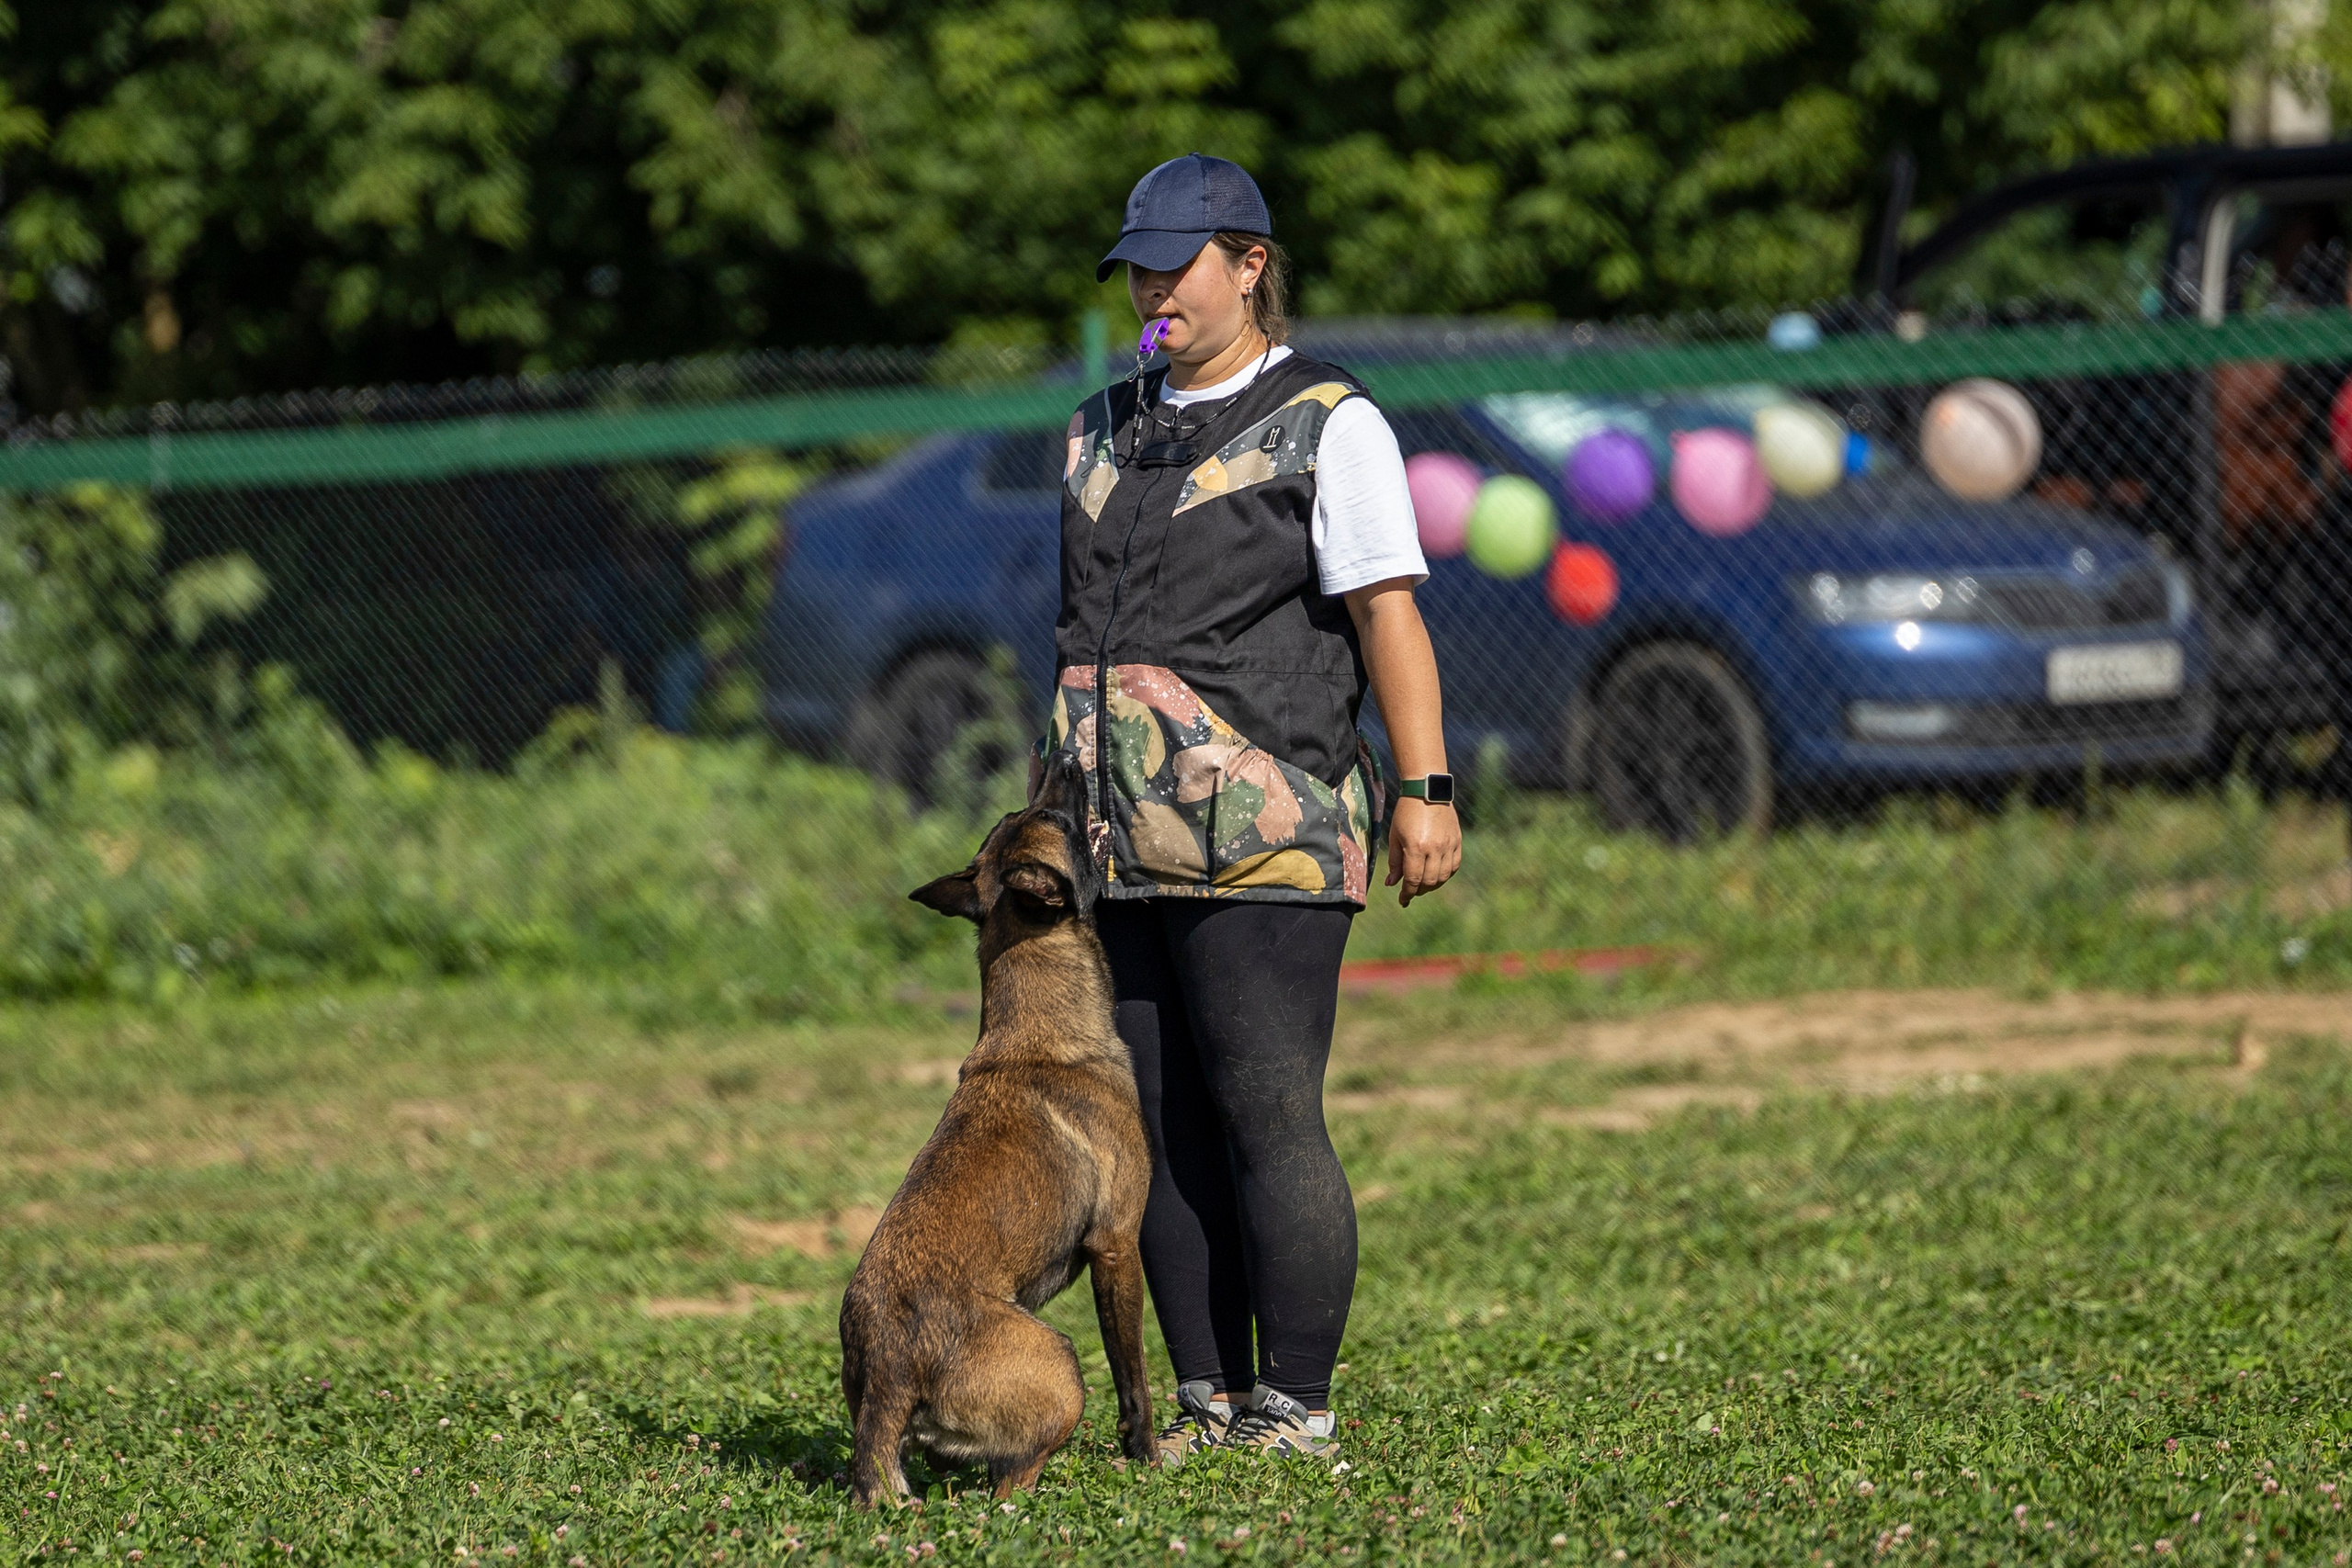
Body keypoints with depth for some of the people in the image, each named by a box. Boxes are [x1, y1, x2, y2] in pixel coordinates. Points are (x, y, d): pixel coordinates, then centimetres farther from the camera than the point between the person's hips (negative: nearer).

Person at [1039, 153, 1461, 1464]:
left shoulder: (1328, 424, -1)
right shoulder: (1107, 432, 19)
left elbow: (1387, 613, -7)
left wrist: (1425, 790, -15)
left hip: (1264, 841, -7)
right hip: (1129, 848, 7)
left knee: (1270, 1117, -9)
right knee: (1165, 1126, 5)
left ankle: (1297, 1414, -5)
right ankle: (1207, 1403, 11)